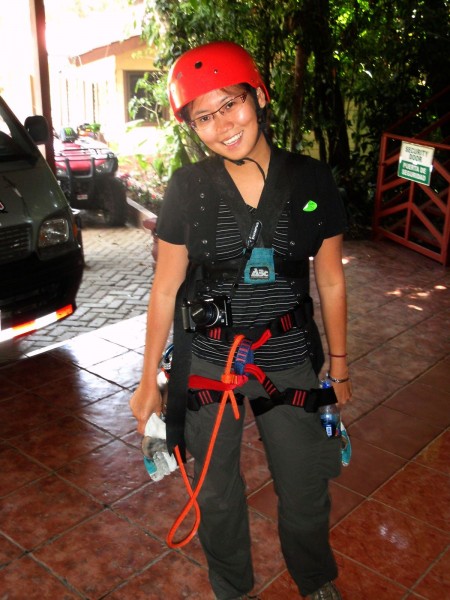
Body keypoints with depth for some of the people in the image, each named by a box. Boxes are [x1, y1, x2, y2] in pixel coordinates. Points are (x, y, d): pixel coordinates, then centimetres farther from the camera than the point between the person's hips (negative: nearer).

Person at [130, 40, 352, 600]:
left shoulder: (311, 180, -8)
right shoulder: (187, 188, -10)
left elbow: (330, 282, 2)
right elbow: (165, 290, -3)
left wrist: (339, 364, 9)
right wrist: (149, 380, 1)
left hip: (288, 360, 1)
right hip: (207, 362, 0)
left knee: (306, 492, 14)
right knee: (217, 495, 17)